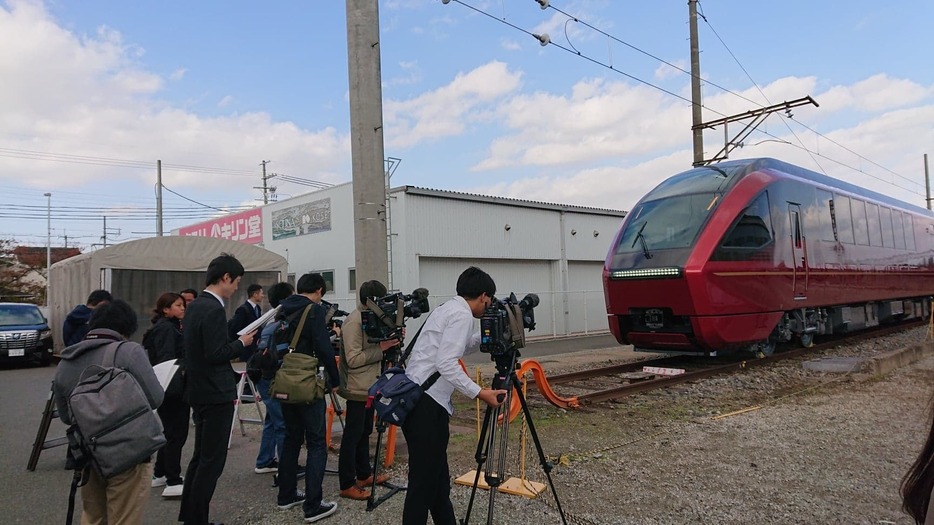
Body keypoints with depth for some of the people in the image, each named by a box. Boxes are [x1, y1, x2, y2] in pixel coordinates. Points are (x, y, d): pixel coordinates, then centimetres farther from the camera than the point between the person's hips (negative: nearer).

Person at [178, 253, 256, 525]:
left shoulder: (194, 306, 10)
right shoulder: (214, 310, -20)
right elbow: (216, 354, -24)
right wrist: (241, 342, -9)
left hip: (200, 392, 10)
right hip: (216, 394, -10)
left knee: (200, 456, 19)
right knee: (212, 461, -1)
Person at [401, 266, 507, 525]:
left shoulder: (447, 309, 18)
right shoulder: (462, 315, -11)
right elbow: (446, 364, -21)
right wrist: (480, 393, -19)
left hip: (413, 400, 10)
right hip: (427, 405, -10)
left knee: (437, 476, 18)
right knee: (424, 482, -4)